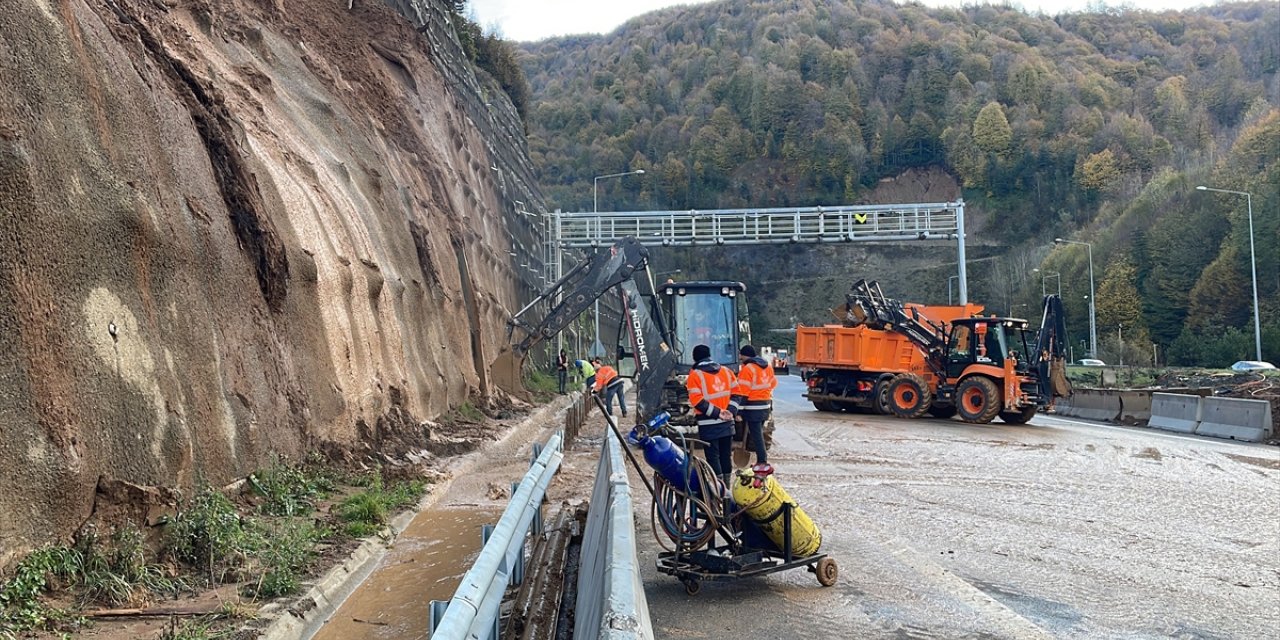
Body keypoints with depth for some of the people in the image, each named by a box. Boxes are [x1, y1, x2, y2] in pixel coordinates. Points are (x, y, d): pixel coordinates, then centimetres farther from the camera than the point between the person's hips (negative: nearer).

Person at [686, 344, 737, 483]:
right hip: (727, 422, 5)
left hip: (708, 424, -5)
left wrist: (717, 413, -14)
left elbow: (697, 401, -15)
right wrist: (730, 411, 0)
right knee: (726, 455, 13)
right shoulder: (726, 371, 9)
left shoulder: (695, 375, -6)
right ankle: (726, 486, 21)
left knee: (713, 456, 0)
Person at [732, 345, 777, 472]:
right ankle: (762, 460, 19)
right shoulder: (768, 366, 11)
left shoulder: (747, 369, -14)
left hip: (753, 407, -8)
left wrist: (738, 409, -19)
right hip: (766, 405, 8)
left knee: (756, 435, -5)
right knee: (759, 433, 16)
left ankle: (763, 463, -6)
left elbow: (742, 391, -18)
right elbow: (773, 383, 18)